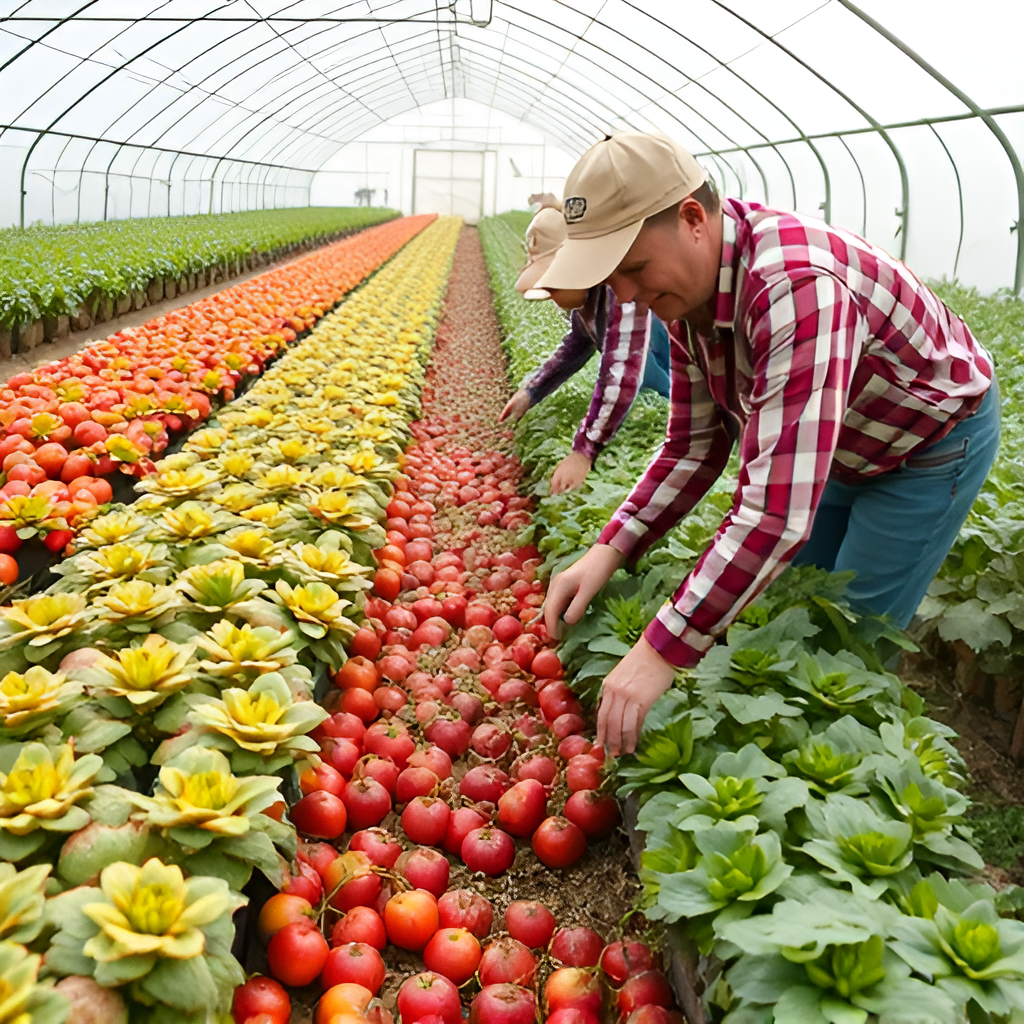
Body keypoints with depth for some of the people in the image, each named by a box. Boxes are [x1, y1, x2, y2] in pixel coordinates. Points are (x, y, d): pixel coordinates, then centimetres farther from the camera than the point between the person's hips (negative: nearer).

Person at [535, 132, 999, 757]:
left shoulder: (797, 287, -42)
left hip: (934, 441, -8)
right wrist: (608, 553, -18)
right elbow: (695, 446, -5)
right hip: (838, 449, 8)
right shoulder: (688, 288, -13)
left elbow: (779, 511, -47)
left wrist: (663, 652, -47)